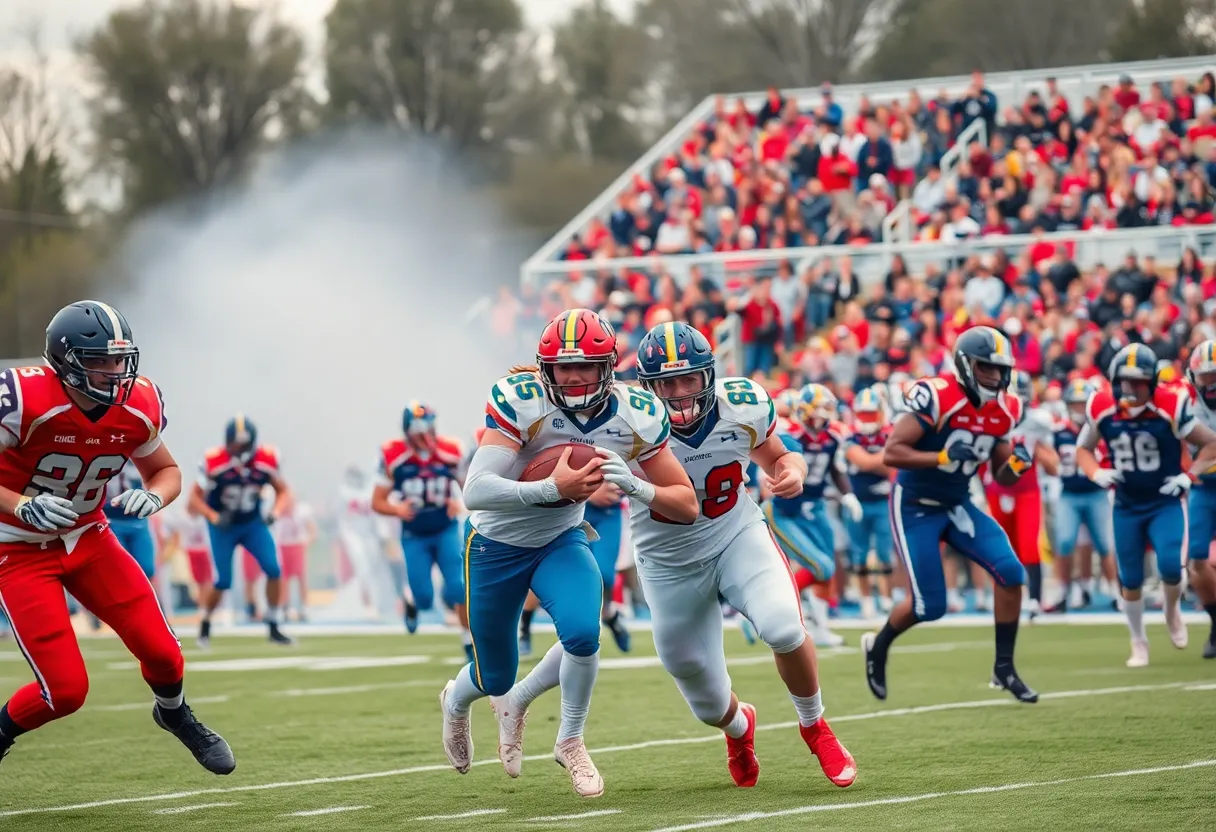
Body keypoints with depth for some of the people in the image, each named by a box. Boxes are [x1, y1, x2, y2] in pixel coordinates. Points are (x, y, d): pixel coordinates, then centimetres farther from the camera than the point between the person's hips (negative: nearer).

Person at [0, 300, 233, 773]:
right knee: (66, 690, -13)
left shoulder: (138, 407, -10)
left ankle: (173, 713, 31)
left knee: (161, 653, -4)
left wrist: (153, 496, -14)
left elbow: (166, 471, 8)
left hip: (88, 538, 5)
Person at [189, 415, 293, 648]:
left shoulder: (265, 460, -17)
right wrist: (214, 517, -30)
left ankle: (273, 627, 2)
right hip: (223, 526, -2)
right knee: (223, 582, -7)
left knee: (274, 571, -12)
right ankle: (205, 624, 21)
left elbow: (283, 491, -2)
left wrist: (274, 513, -20)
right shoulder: (215, 463, -23)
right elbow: (195, 498, -14)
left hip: (253, 523, 2)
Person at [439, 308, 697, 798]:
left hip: (561, 541, 2)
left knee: (582, 632, -26)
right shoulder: (520, 401, -29)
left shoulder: (635, 417, -18)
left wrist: (636, 486, -33)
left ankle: (571, 742, 1)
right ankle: (456, 700, 49)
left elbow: (687, 507, -14)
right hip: (496, 544, -2)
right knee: (495, 678, 9)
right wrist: (552, 488, -48)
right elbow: (475, 492, -37)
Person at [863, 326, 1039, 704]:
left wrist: (1017, 464, -15)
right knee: (929, 606, -6)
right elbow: (891, 453, -26)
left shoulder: (1003, 410, -2)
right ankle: (878, 646, 25)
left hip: (958, 505, 6)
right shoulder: (935, 397, -23)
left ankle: (1004, 668, 0)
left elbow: (1002, 477, 7)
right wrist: (942, 458, -34)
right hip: (915, 506, -6)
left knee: (1010, 572, -13)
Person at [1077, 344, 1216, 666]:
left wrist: (1189, 476, -15)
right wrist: (1097, 474, -10)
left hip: (1166, 503, -2)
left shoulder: (1171, 408, -17)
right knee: (1130, 581, 5)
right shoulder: (1102, 410, -10)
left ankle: (1173, 611, 12)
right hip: (1127, 507, 3)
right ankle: (1138, 643, 26)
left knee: (1170, 566, -21)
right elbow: (1083, 449, 9)